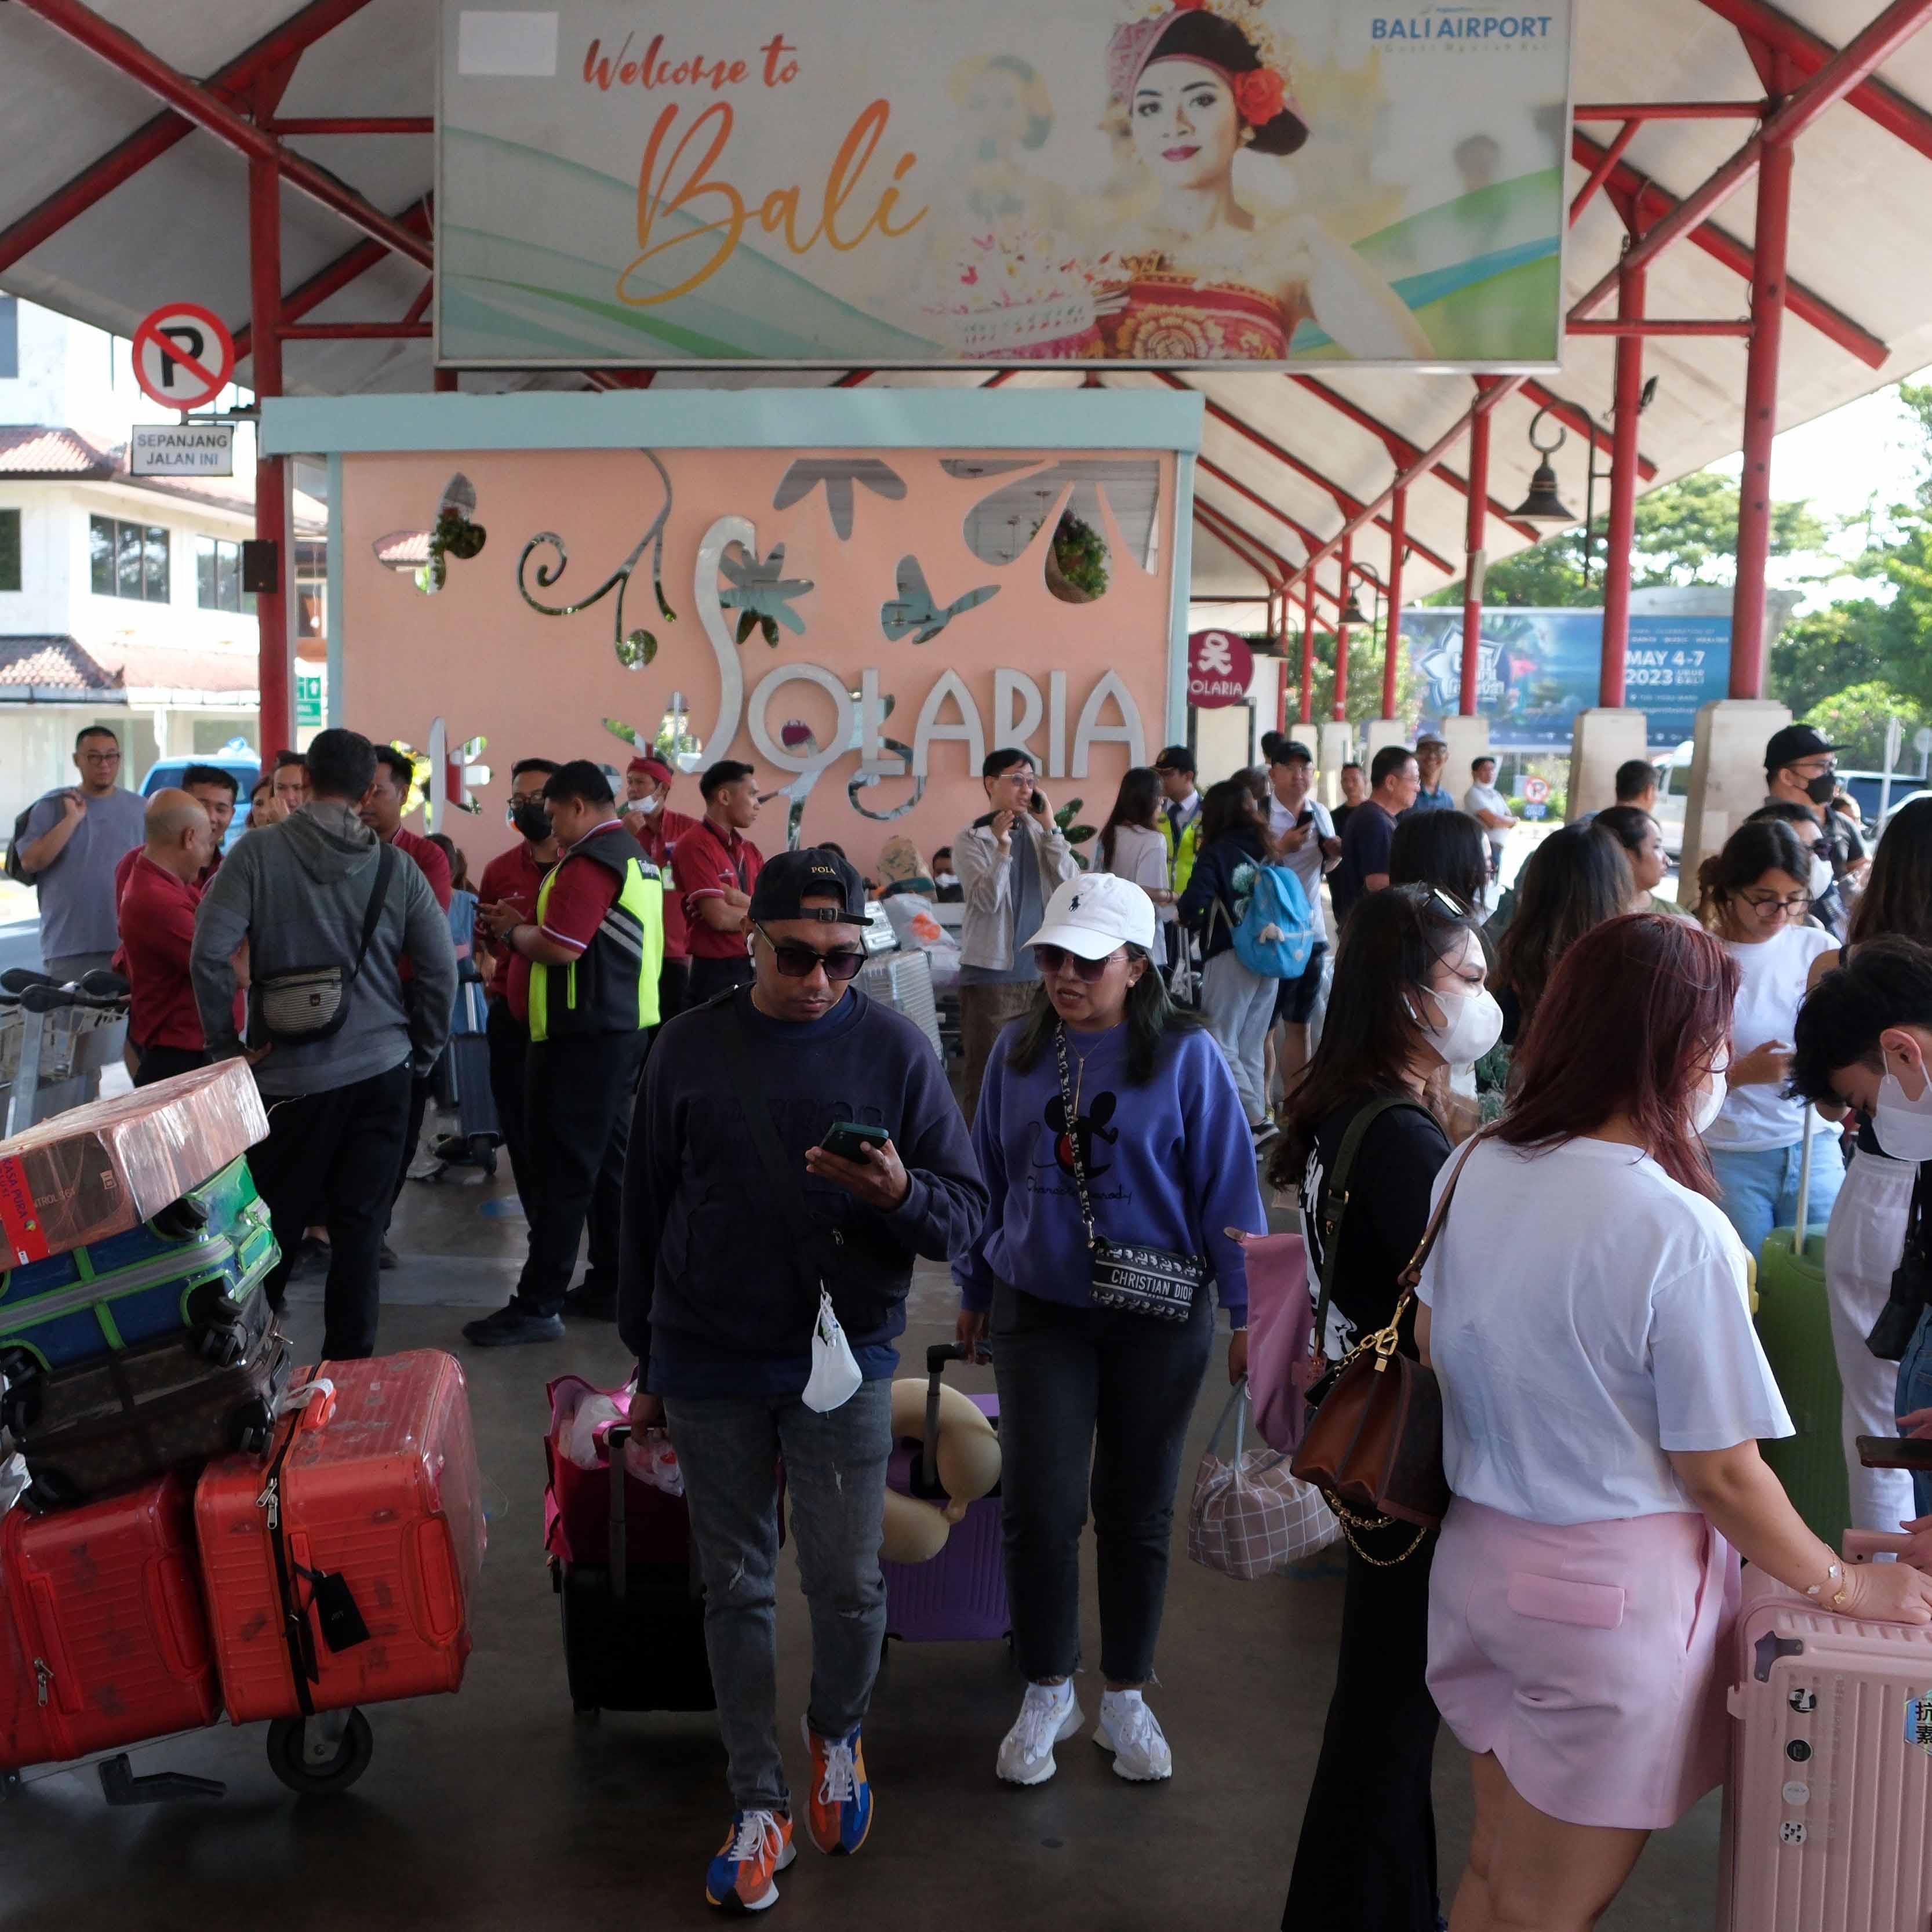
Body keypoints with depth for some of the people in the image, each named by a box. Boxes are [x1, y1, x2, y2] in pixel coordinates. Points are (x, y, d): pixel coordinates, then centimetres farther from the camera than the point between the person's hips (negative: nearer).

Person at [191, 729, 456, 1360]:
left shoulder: (259, 852, -6)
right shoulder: (396, 868, -1)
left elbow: (209, 955, -12)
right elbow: (441, 971, 1)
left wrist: (227, 1045, -2)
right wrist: (421, 1054, 13)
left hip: (290, 1073, -1)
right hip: (381, 1071, 1)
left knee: (274, 1226, 13)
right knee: (360, 1225, 7)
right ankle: (349, 1359, 11)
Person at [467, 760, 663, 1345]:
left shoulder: (589, 861, -16)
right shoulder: (635, 856, 16)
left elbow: (561, 948, -21)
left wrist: (510, 932, -2)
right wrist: (523, 927, 12)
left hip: (583, 1035, -10)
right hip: (625, 1027, 10)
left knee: (563, 1170, -7)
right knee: (608, 1160, 14)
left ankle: (538, 1304, -3)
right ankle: (609, 1286, 21)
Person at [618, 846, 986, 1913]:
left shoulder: (894, 1047, -5)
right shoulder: (690, 1047, -1)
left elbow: (967, 1212, -4)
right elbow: (645, 1210, 8)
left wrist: (901, 1196, -27)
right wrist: (647, 1362, 12)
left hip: (844, 1361, -1)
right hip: (709, 1365, 2)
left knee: (847, 1582, 2)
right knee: (736, 1586, 10)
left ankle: (837, 1731, 34)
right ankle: (759, 1804, 27)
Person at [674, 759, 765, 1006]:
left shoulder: (750, 851, 14)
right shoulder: (694, 845, -12)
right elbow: (720, 917, -20)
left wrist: (735, 897, -15)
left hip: (755, 968, 8)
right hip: (717, 972, -8)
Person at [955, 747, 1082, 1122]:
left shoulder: (1039, 834, 9)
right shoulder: (971, 840, -4)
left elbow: (1072, 885, -4)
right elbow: (986, 901, -15)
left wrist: (1050, 828, -9)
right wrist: (1002, 848, -27)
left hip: (1040, 972, 4)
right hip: (991, 975, -4)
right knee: (985, 1074, -1)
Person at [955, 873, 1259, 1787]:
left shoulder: (1185, 1057, -8)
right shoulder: (1019, 1051, 1)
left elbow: (1227, 1186, -5)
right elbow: (989, 1174, 11)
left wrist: (1248, 1310, -6)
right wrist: (975, 1288, 16)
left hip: (1159, 1318, -1)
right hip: (1040, 1311, 2)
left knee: (1137, 1513, 11)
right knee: (1039, 1512, -1)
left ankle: (1124, 1699, 29)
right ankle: (1047, 1694, 22)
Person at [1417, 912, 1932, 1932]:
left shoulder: (1473, 1171, -5)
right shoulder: (1679, 1232, -24)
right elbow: (1720, 1473, -17)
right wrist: (1846, 1587, -1)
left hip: (1477, 1554, 6)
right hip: (1612, 1597, -6)